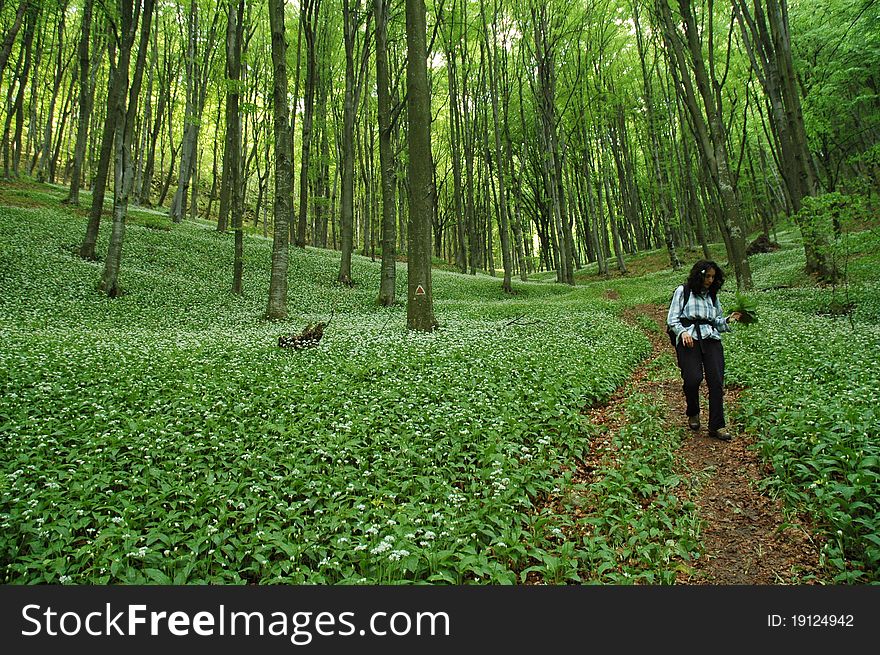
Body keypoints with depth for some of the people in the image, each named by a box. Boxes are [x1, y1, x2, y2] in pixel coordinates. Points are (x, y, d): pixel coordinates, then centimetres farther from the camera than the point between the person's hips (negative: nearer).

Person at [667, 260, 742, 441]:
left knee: (717, 382, -8)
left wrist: (728, 320, 4)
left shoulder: (713, 295, 23)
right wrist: (682, 332, -14)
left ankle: (717, 426, -1)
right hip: (688, 339, -4)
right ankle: (693, 414, 10)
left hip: (711, 339, 4)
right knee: (693, 379, -19)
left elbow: (717, 322, 24)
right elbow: (672, 319, 3)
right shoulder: (683, 291, 9)